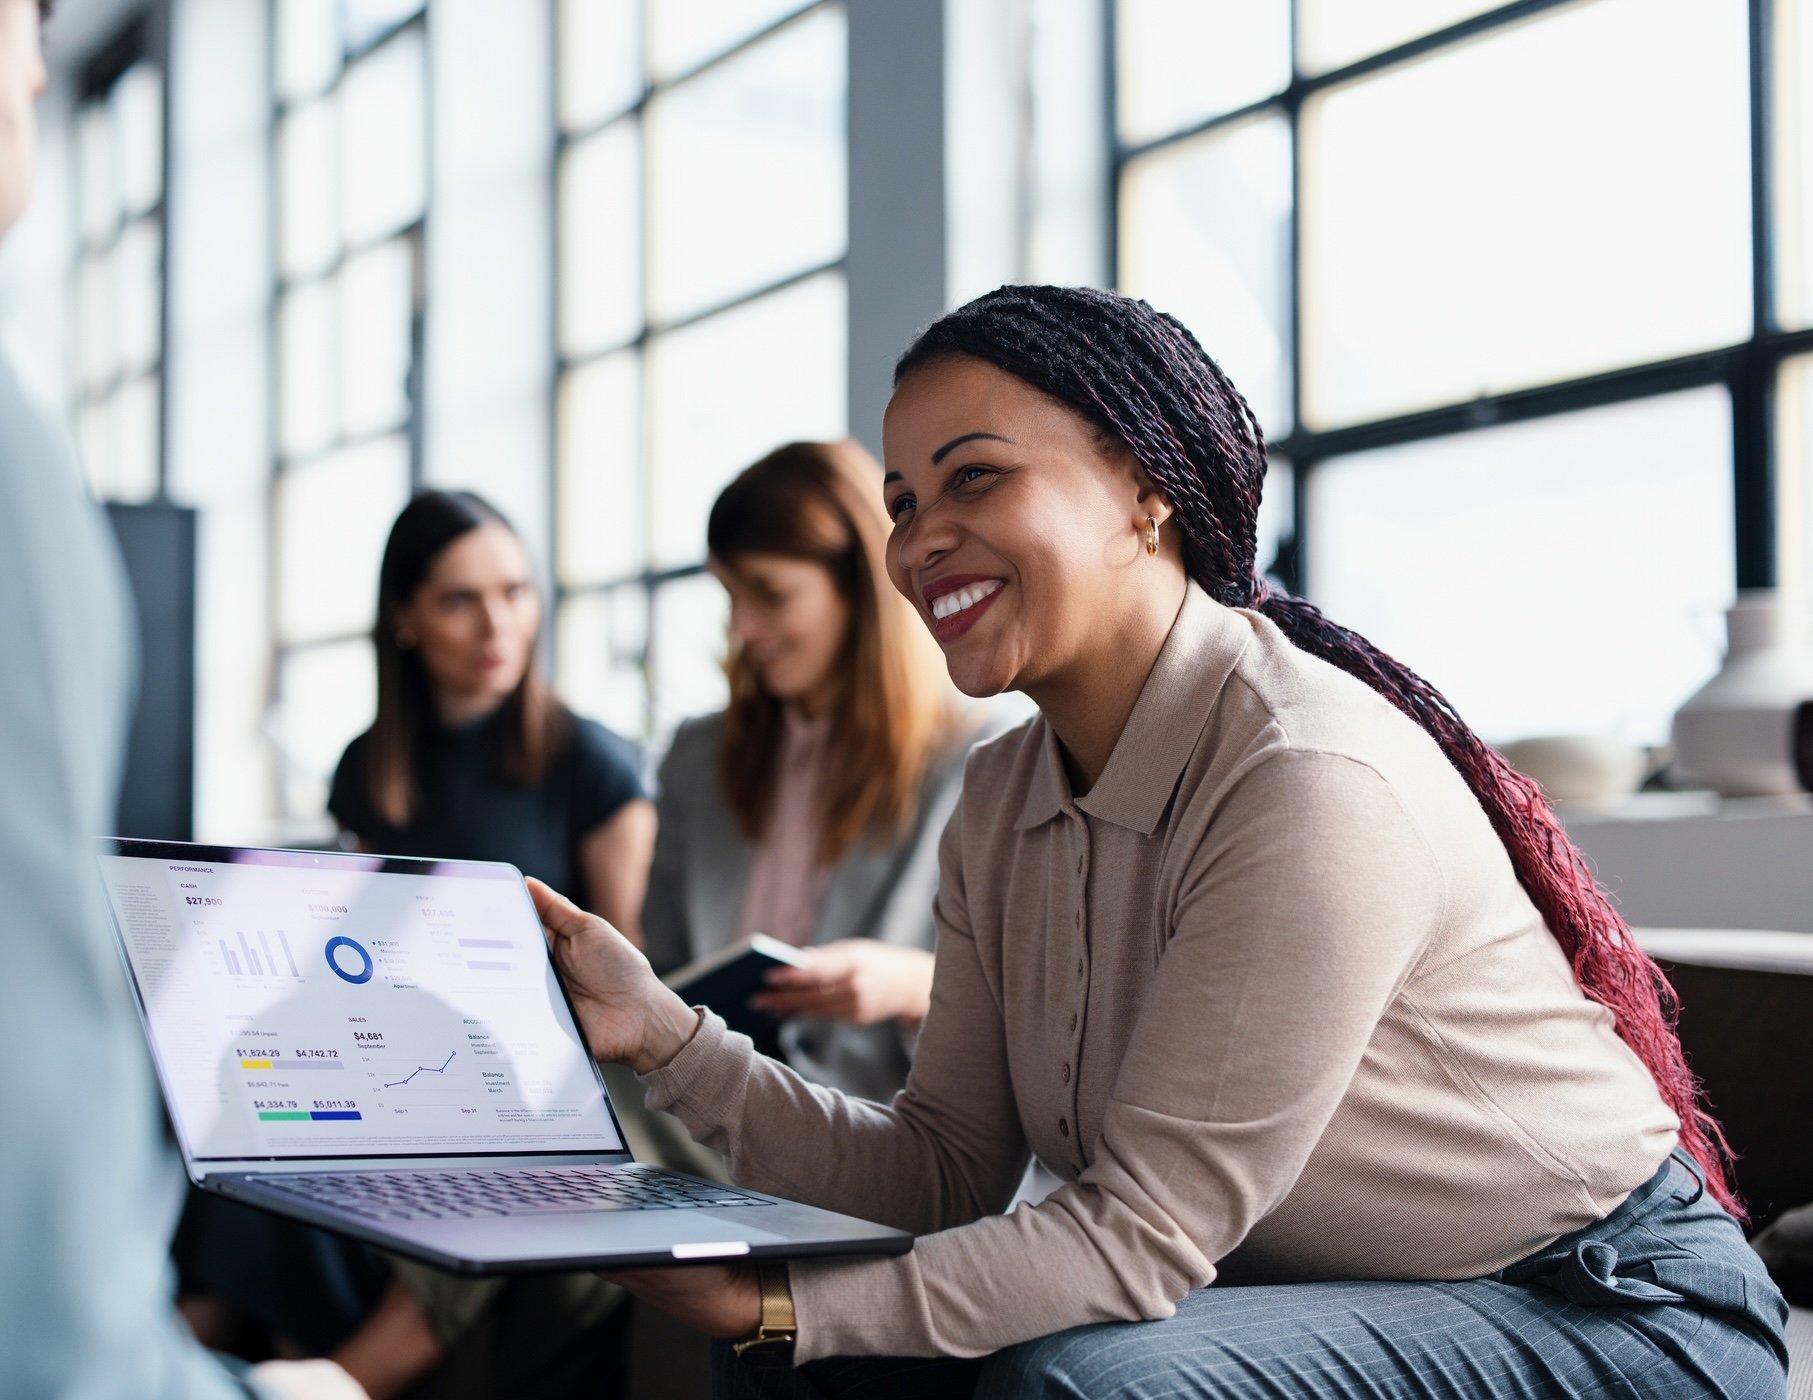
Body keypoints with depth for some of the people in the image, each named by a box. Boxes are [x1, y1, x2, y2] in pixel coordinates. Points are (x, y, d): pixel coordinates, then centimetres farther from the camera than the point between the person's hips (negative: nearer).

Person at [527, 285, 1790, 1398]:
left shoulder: (1313, 784, -26)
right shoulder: (1007, 801, 0)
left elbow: (1143, 1236, -24)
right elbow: (947, 1173, -1)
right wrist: (666, 1037, -10)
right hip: (1312, 1286, 8)